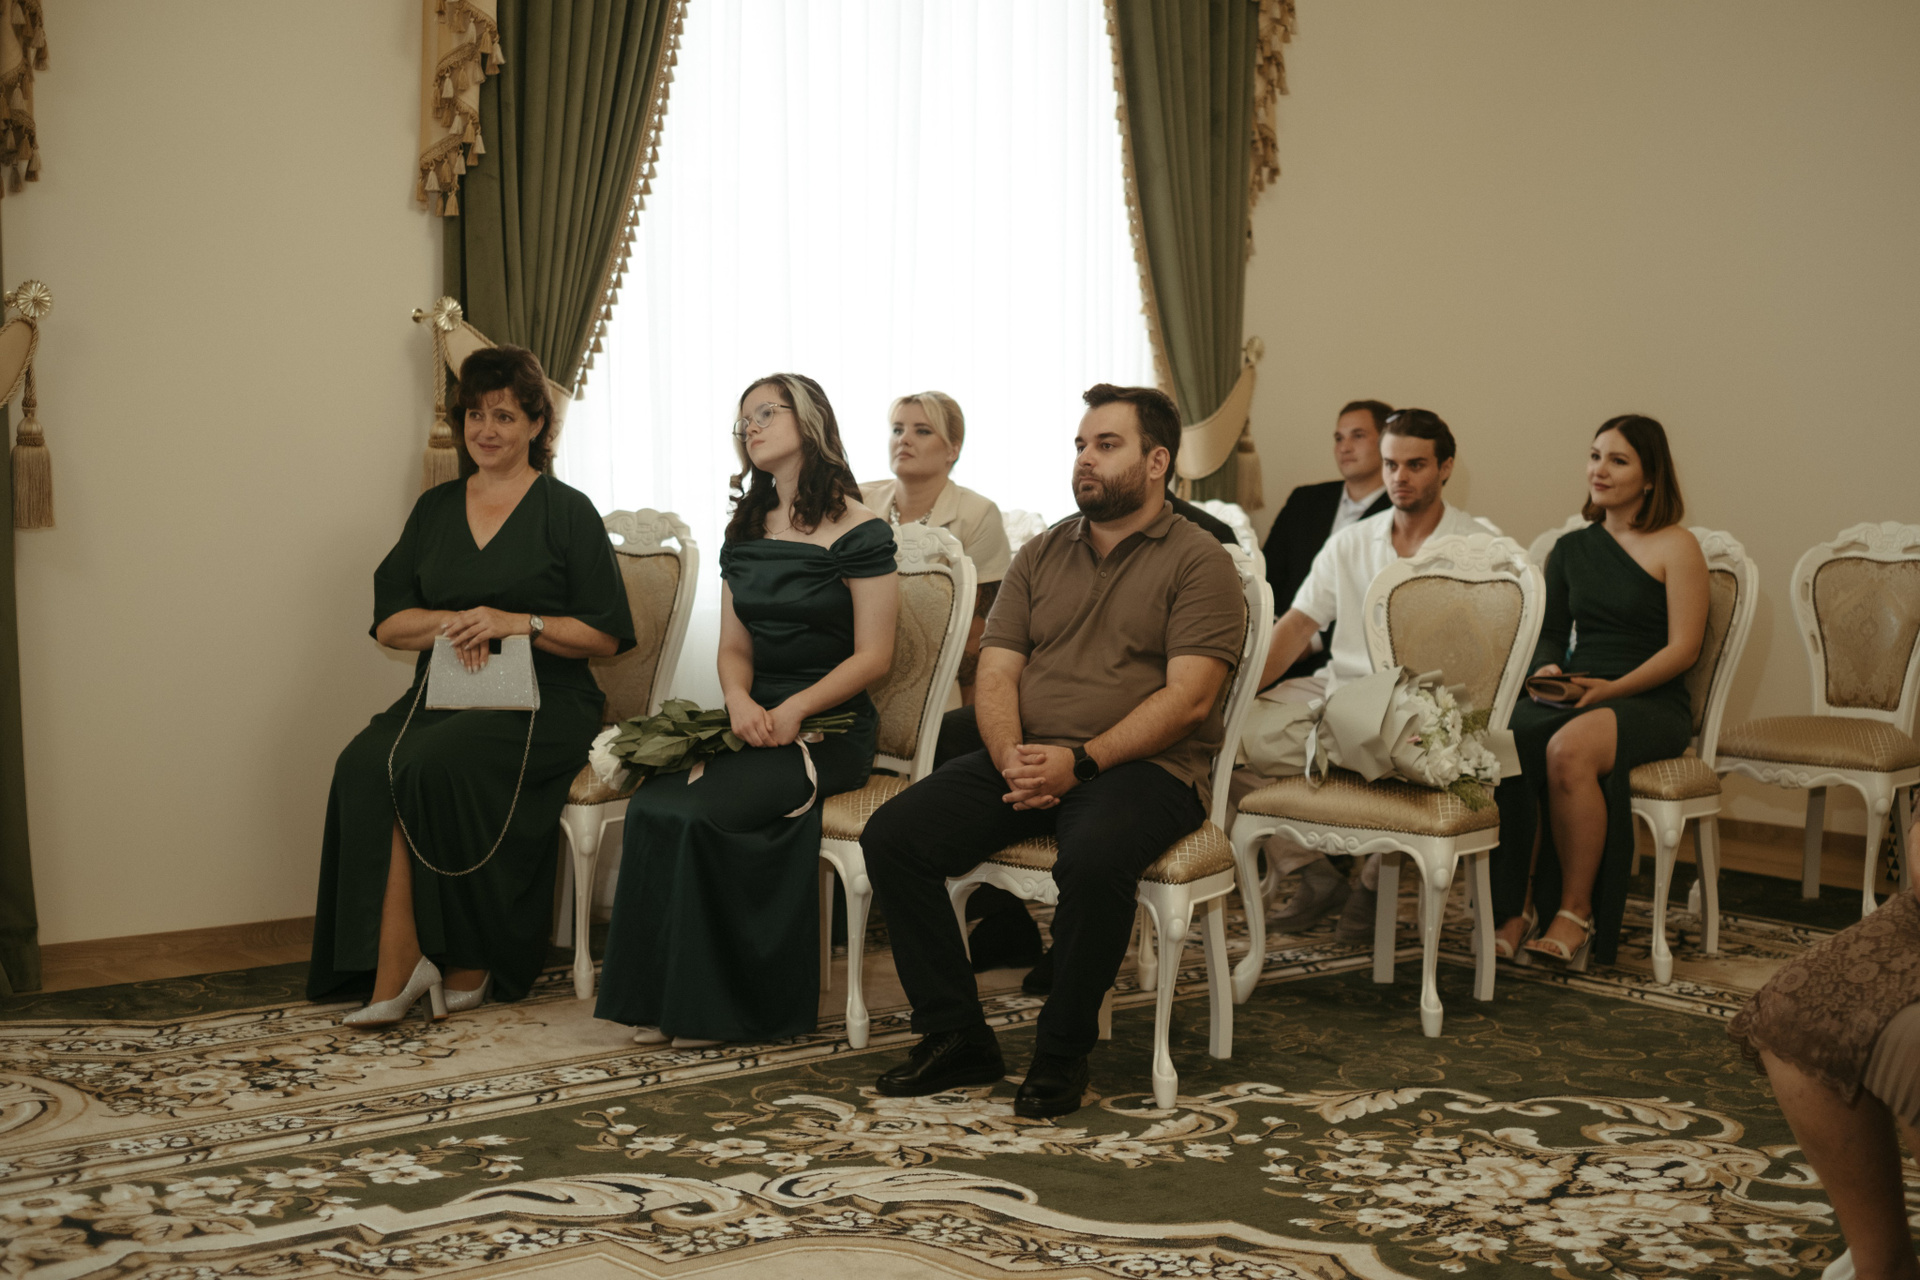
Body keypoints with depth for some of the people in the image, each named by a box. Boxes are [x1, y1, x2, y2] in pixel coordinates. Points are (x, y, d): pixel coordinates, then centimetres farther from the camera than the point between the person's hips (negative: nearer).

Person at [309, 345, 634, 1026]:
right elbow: (387, 622, 14)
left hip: (540, 701, -4)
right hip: (442, 692, 4)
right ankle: (394, 970, -29)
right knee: (363, 765, -28)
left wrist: (516, 622, -13)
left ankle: (468, 967, -19)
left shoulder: (567, 511, 4)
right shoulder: (436, 508, 18)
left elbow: (605, 635, 0)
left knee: (436, 765, -33)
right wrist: (452, 622, -7)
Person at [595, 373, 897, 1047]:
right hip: (755, 718, 6)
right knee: (652, 803, -23)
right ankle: (660, 997, -13)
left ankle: (709, 1005, -12)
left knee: (695, 811, -28)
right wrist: (740, 700, -8)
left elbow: (872, 655, -8)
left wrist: (792, 712, -19)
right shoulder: (745, 532, 16)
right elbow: (734, 646, 15)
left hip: (830, 727, -6)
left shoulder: (858, 532, -4)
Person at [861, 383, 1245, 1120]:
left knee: (1094, 859, -38)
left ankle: (1063, 1053, -16)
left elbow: (1189, 699, -10)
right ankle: (954, 1037, -7)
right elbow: (996, 674, 10)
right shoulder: (1040, 556, 18)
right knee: (892, 835, -16)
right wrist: (1010, 756, -12)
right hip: (1023, 762, 5)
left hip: (1140, 766, -5)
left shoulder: (1198, 562, 1)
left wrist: (1080, 761, -20)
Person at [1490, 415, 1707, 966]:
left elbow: (1683, 647, -6)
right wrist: (1547, 668, -3)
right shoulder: (1571, 549, 18)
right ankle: (1514, 907, -20)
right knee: (1499, 742, -30)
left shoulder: (1675, 547, 1)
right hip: (1572, 695, 5)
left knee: (1569, 750, -37)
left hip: (1651, 703, -4)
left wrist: (1612, 689, -18)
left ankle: (1577, 910, -22)